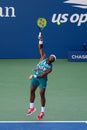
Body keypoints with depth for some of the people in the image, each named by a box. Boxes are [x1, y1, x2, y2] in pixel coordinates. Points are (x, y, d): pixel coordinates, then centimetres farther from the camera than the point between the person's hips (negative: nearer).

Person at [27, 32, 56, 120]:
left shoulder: (50, 68, -16)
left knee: (42, 94, -4)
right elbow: (41, 48, -4)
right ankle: (31, 107, 26)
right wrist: (40, 40, -17)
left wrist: (34, 76, -28)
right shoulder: (43, 58, -3)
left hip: (42, 79, -6)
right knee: (32, 91, 11)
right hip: (35, 77, 6)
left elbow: (42, 75, -24)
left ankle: (42, 111, 7)